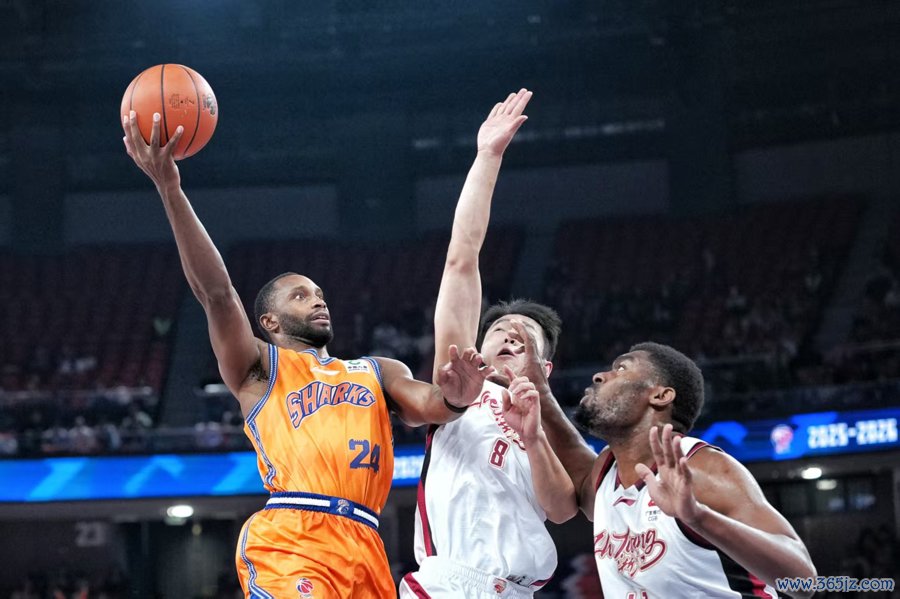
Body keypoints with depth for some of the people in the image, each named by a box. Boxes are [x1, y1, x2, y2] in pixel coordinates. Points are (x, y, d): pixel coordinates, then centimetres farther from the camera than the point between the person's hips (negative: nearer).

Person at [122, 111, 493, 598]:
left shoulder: (378, 371, 30)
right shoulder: (258, 368, 17)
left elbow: (424, 405, 11)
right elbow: (216, 293, 4)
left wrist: (452, 398, -15)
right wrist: (169, 188, -6)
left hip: (363, 548, 5)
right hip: (290, 543, -5)